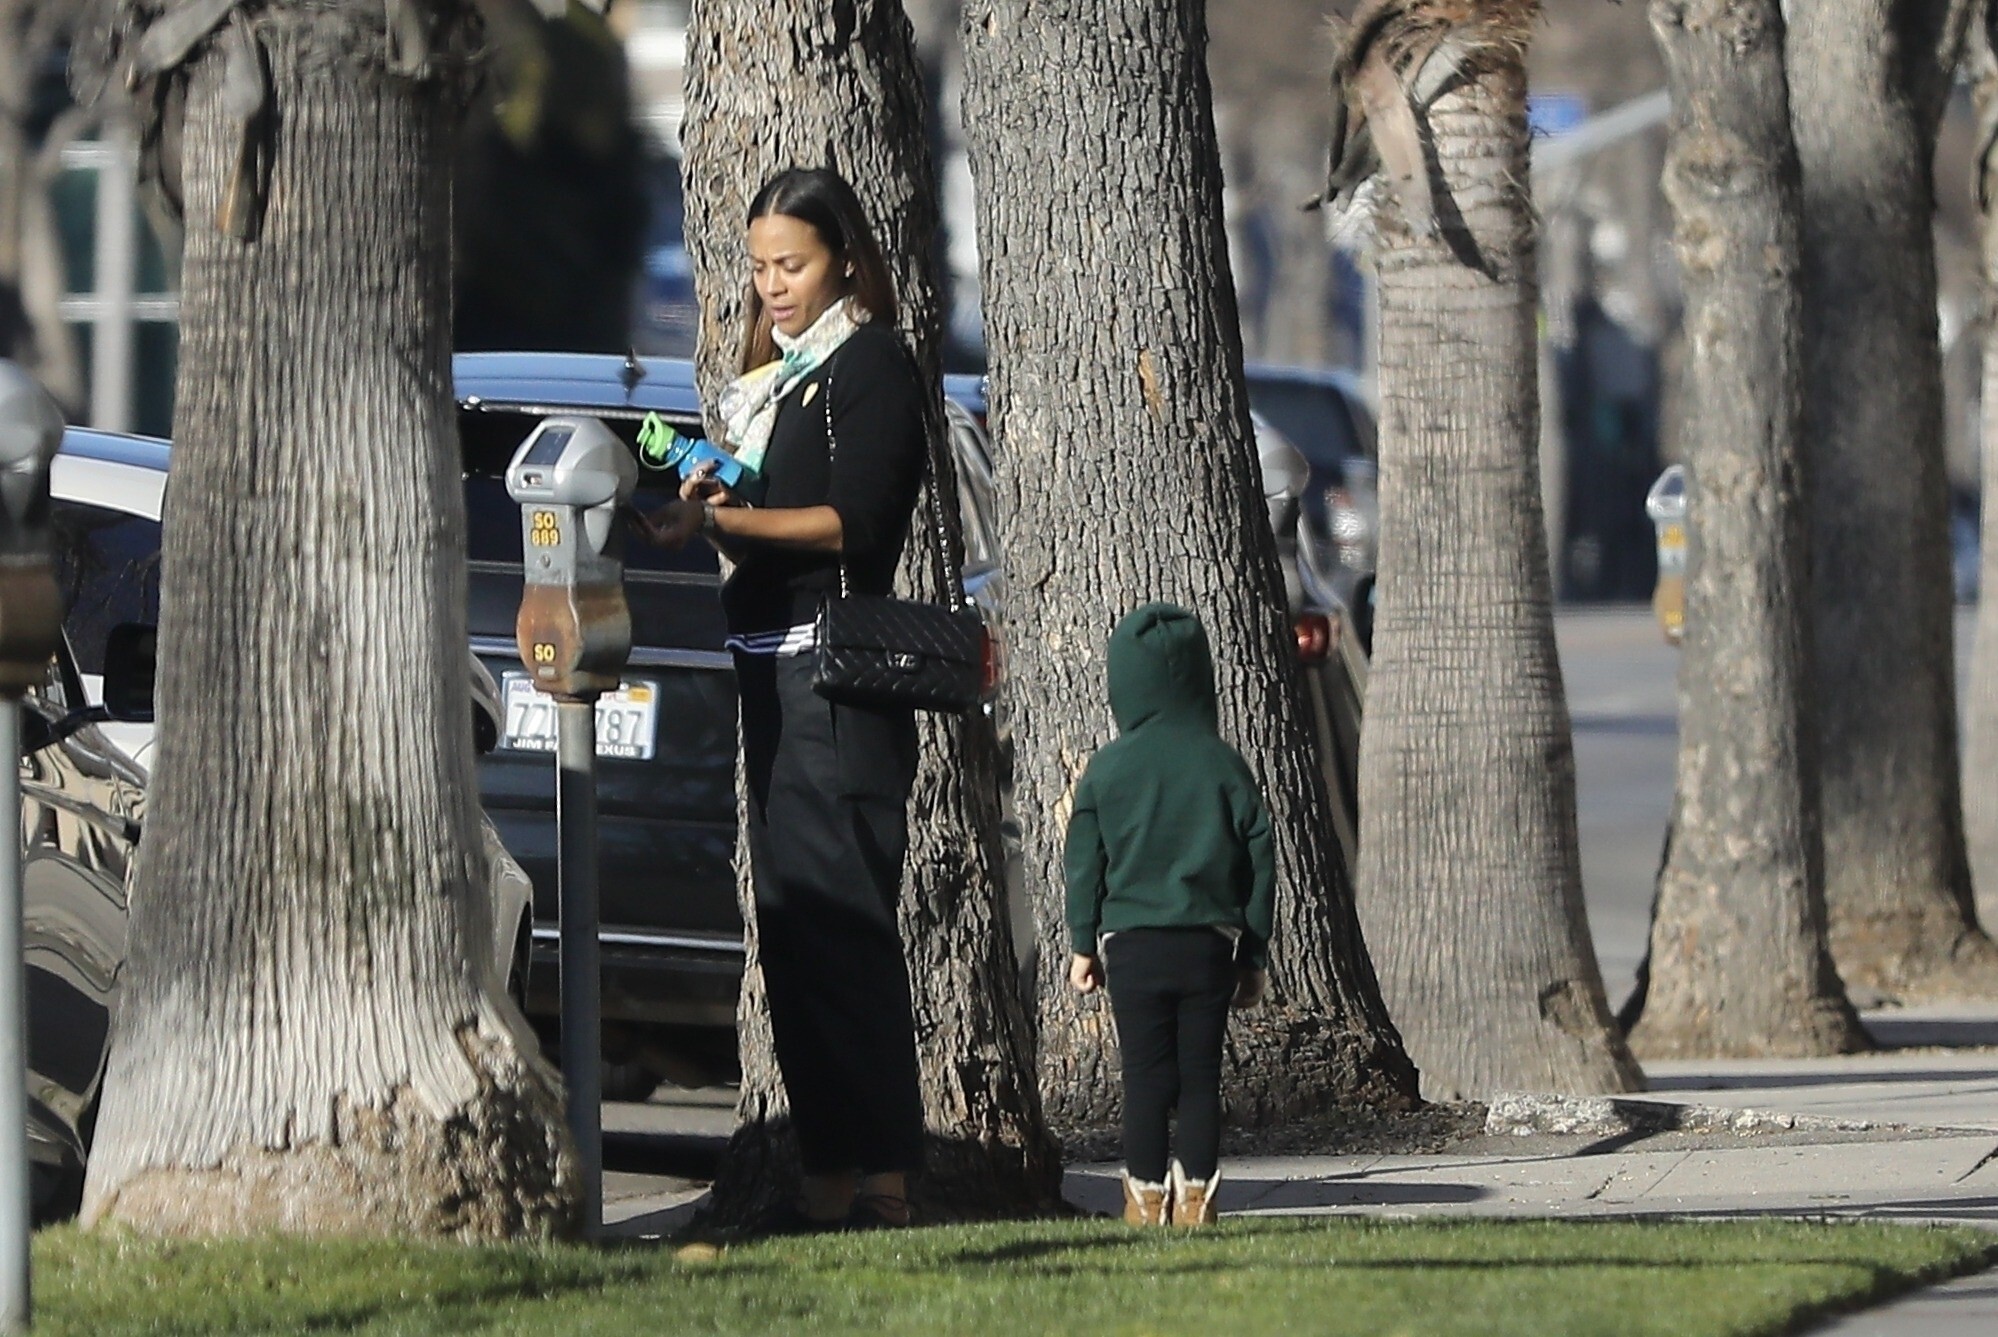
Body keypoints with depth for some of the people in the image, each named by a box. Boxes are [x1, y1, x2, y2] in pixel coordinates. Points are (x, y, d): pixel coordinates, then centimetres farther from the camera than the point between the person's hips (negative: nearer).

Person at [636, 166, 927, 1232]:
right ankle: (830, 1174, 7)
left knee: (839, 915, -12)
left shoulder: (870, 364, -5)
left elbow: (851, 523, -15)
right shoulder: (776, 374, 20)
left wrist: (724, 518, -22)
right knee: (788, 920, 6)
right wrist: (705, 515, 2)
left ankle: (881, 1177, -13)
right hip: (768, 661, 9)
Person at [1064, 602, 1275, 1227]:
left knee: (1145, 1078, 3)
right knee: (1201, 1075, 5)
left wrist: (1083, 946, 12)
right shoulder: (1224, 765, 2)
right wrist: (1253, 956, 13)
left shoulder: (1107, 768, -1)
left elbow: (1084, 863, 3)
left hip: (1133, 942, -1)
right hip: (1209, 945, 1)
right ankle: (1195, 1195, 3)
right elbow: (1259, 861, 5)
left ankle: (1146, 1197, 1)